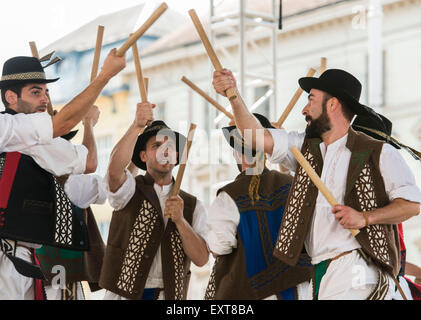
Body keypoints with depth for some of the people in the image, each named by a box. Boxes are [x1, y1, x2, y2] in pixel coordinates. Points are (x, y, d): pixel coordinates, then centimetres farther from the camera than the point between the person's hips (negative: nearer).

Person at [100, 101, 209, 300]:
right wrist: (137, 125, -28)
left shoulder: (193, 206, 11)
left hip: (170, 295, 2)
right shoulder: (132, 189, 5)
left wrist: (180, 220, -11)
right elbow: (115, 170, -19)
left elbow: (201, 259, 2)